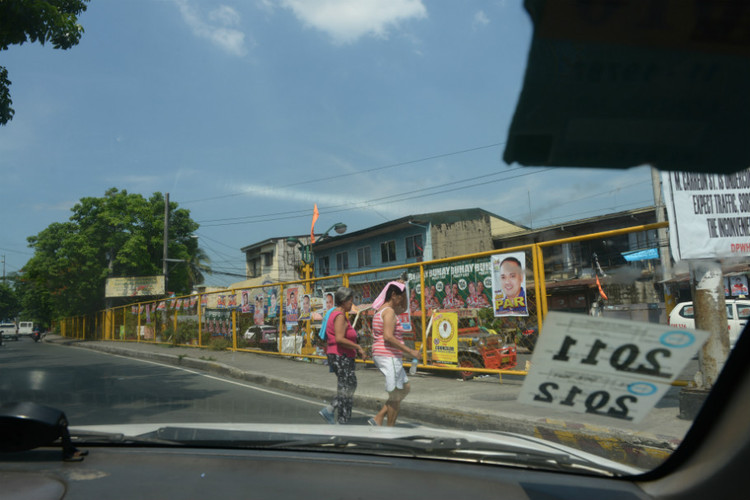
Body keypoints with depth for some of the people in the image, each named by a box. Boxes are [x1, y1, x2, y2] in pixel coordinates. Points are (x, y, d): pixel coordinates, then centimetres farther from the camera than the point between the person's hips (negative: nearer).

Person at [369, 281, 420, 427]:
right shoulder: (389, 311, -15)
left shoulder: (382, 309, 16)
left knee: (405, 388, 16)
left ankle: (378, 419, 16)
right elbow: (388, 337, -25)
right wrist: (409, 351, -21)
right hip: (389, 356, -10)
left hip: (381, 355, 10)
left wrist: (403, 288, 18)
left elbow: (403, 308, 31)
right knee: (395, 396, 1)